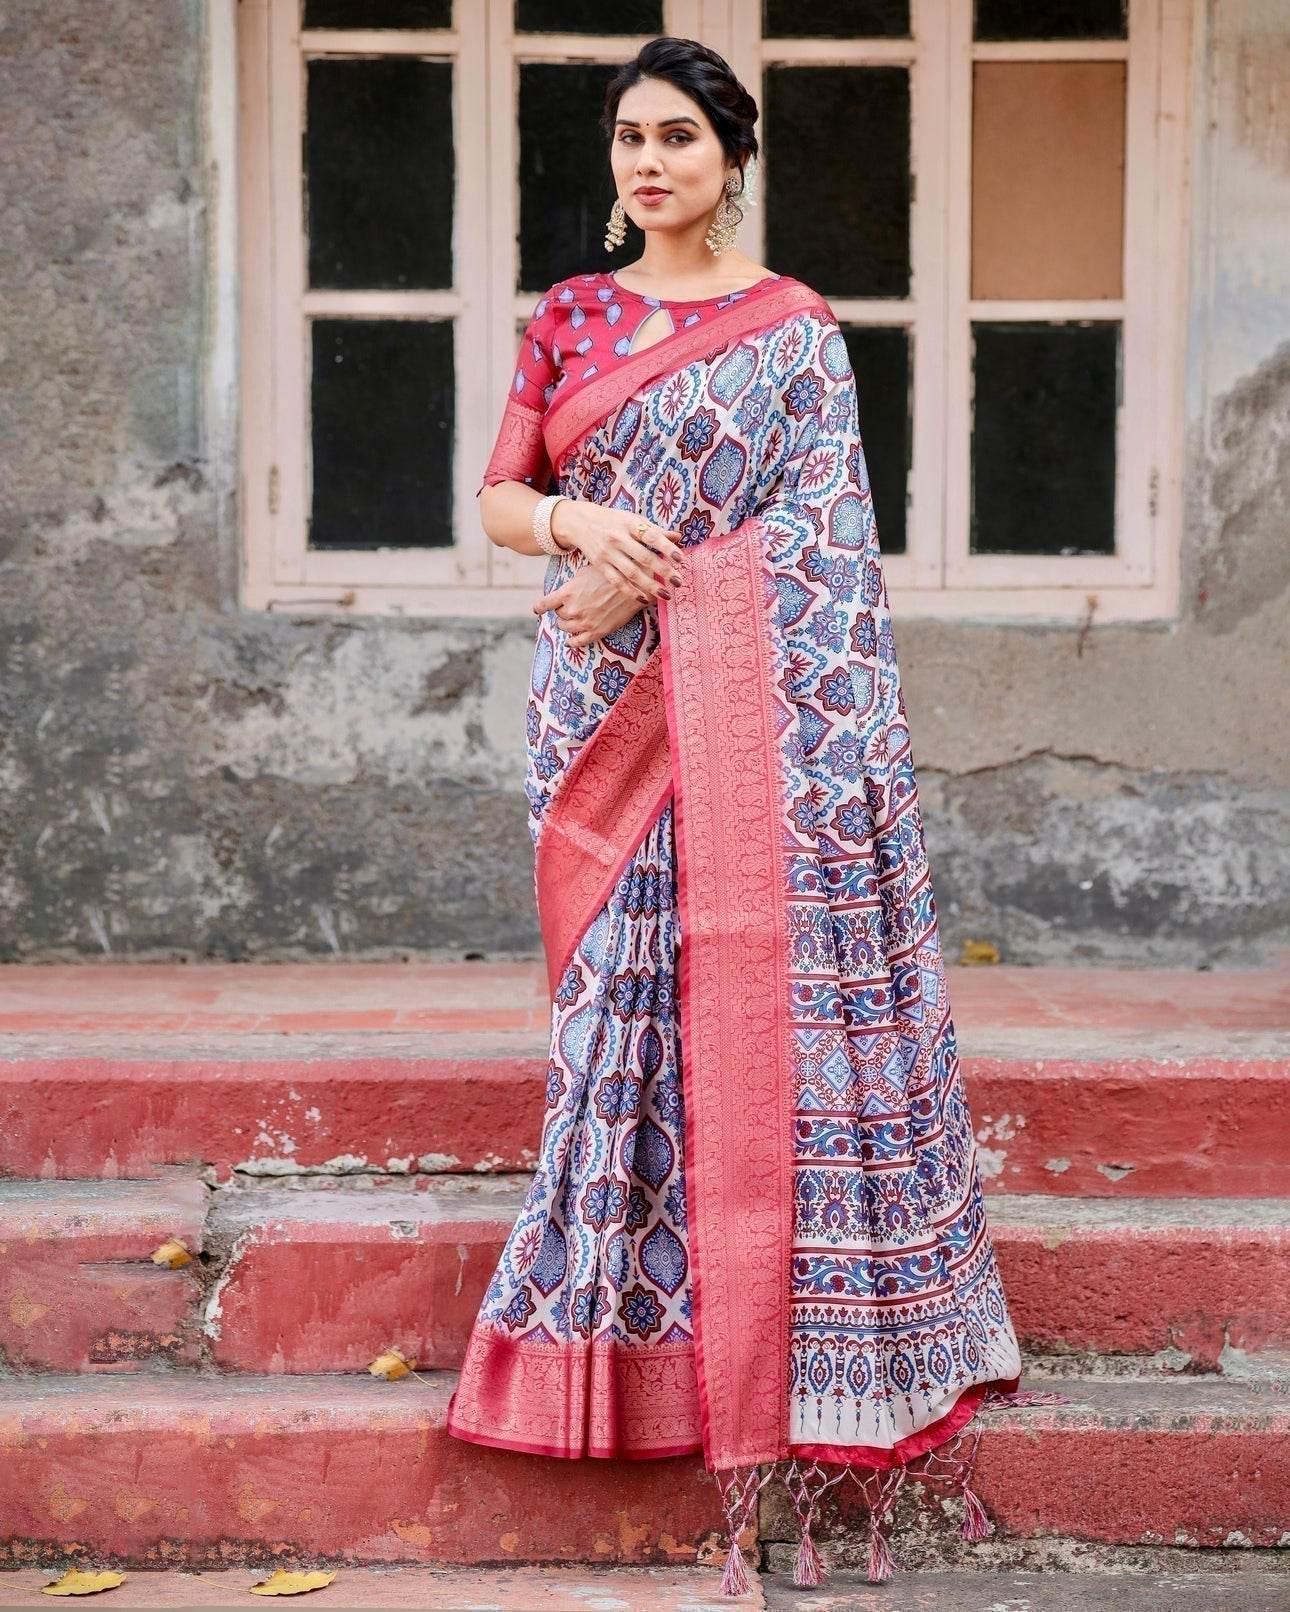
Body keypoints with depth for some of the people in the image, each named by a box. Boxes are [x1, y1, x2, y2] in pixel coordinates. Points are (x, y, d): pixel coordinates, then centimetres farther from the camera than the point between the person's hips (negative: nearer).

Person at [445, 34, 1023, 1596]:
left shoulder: (795, 328, 5)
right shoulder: (568, 317, 14)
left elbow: (814, 521, -4)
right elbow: (499, 496, 10)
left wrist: (648, 581, -13)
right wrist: (579, 524, -13)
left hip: (745, 700, -3)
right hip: (602, 702, 3)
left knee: (756, 973, -7)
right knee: (620, 975, 1)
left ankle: (776, 1329, 0)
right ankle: (631, 1317, 9)